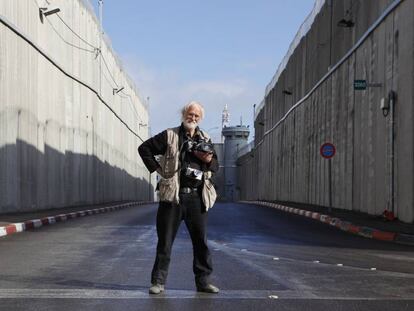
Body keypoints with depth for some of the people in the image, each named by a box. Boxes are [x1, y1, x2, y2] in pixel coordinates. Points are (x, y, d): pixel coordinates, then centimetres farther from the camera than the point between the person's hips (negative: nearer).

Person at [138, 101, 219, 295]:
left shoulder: (206, 140, 15)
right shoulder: (169, 136, 3)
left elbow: (216, 167, 20)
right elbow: (144, 148, 5)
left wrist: (209, 160, -2)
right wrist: (156, 168, -3)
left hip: (197, 197, 3)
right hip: (172, 196, -3)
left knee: (201, 240, 5)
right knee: (165, 240, 1)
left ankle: (203, 281, 14)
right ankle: (158, 281, 8)